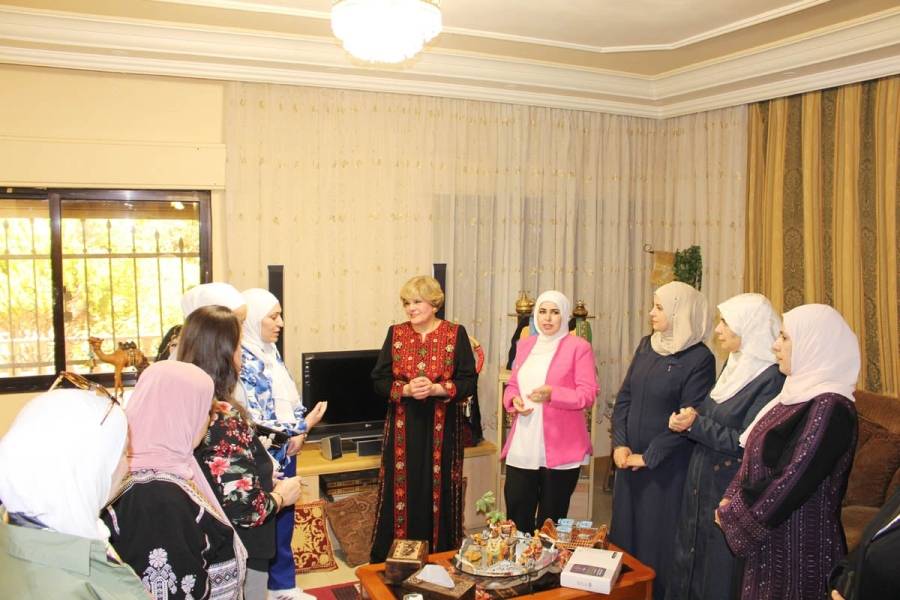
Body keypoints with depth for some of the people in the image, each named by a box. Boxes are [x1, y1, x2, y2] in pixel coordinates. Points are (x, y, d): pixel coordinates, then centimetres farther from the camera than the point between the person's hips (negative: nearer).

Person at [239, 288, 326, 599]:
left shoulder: (271, 352, 7)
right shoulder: (242, 361, -19)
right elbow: (252, 420, -22)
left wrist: (299, 433, -6)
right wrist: (301, 427, -19)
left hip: (285, 451, 8)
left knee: (284, 519, 18)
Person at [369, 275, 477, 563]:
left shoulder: (455, 334, -1)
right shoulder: (396, 333, 5)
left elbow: (468, 382, -4)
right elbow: (379, 380, 2)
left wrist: (436, 389, -19)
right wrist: (406, 389, -16)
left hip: (442, 428, -1)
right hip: (403, 427, 2)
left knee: (438, 491, 4)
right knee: (401, 490, 5)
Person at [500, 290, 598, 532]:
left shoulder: (579, 346, -5)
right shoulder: (525, 344, 13)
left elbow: (588, 394, -10)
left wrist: (552, 394, -25)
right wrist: (514, 400, -4)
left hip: (560, 449, -4)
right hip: (522, 448, 5)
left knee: (551, 521, 10)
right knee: (516, 518, 6)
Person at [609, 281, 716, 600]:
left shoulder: (699, 358, -12)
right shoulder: (646, 346, 7)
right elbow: (624, 397, 7)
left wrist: (648, 457, -12)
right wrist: (620, 444, -4)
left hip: (667, 466, -6)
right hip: (630, 460, 6)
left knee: (658, 538, 6)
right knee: (626, 531, 15)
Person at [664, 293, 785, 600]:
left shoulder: (772, 378, -19)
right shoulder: (736, 365, 7)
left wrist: (696, 424, -19)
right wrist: (690, 419, -4)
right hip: (702, 483, 8)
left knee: (717, 574, 6)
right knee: (689, 559, 19)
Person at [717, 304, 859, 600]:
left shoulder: (829, 408, -20)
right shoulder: (800, 393, 8)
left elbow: (792, 482, -23)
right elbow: (755, 457, 11)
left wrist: (734, 513, -12)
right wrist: (732, 500, -2)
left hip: (800, 549, -8)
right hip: (769, 539, 8)